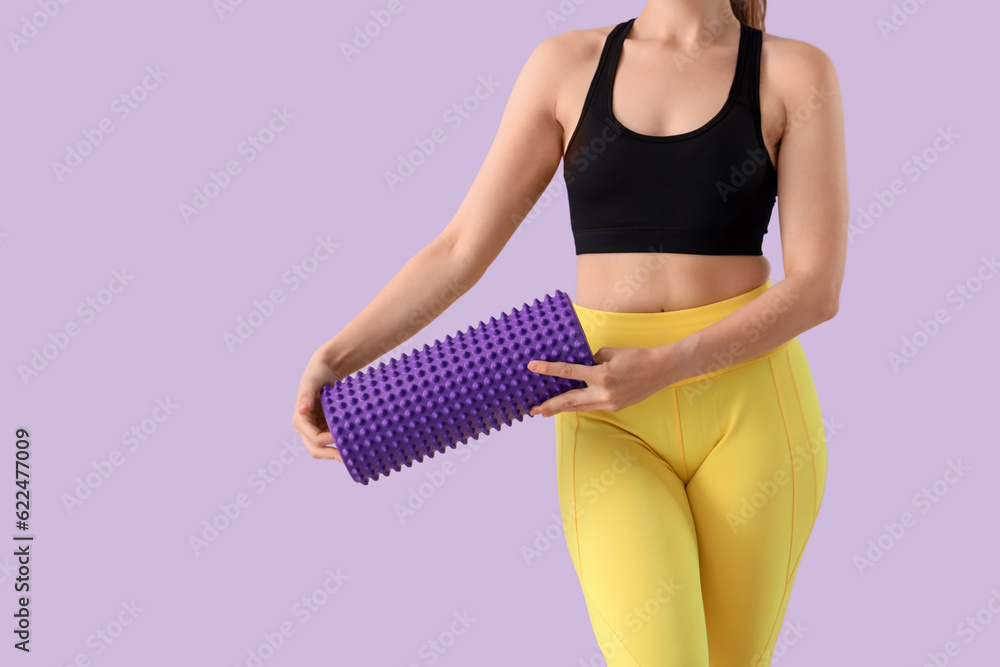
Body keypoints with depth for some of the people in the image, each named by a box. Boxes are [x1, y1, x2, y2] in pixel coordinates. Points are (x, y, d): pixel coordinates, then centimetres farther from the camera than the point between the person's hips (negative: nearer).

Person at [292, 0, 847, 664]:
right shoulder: (566, 64, 6)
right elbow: (460, 251, 3)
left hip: (751, 408, 0)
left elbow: (818, 287, -7)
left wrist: (662, 369, -19)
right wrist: (336, 359, -9)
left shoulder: (796, 72, 1)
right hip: (614, 423, 0)